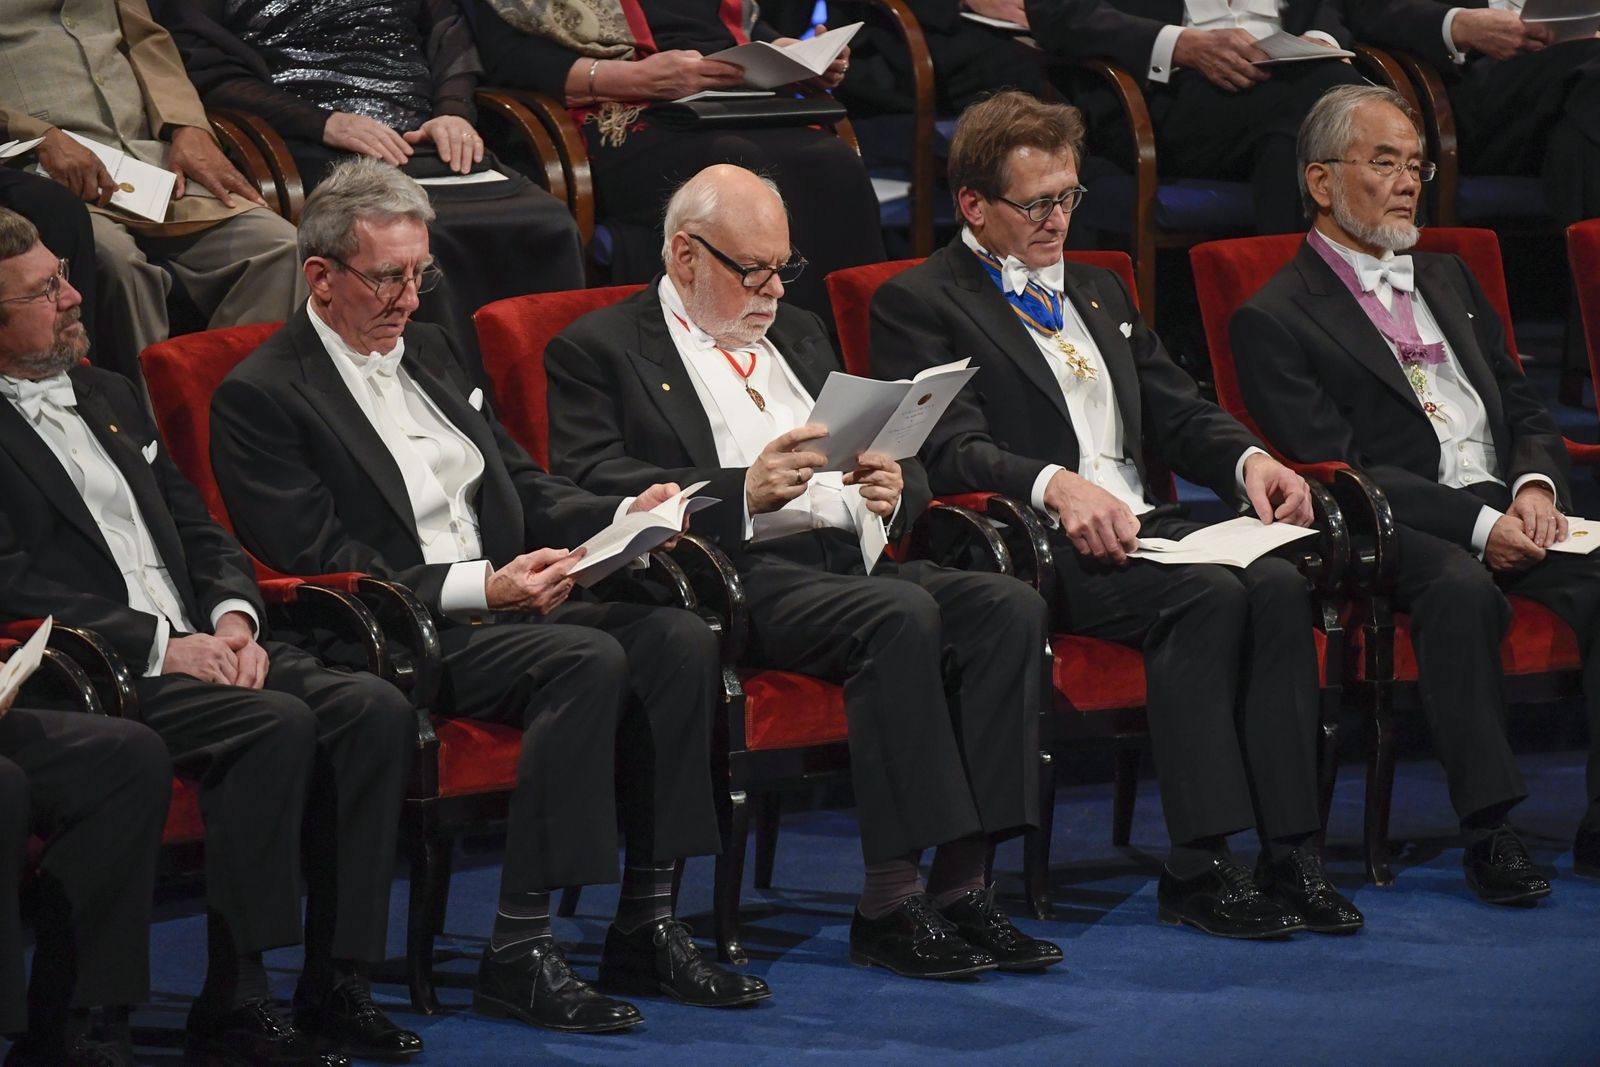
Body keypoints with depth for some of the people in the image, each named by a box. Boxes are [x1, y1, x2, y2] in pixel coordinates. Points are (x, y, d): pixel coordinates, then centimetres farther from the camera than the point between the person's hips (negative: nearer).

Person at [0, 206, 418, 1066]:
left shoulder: (108, 397, 23)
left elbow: (198, 529, 23)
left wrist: (233, 617, 2)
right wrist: (160, 646, -18)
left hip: (199, 649, 8)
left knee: (375, 709, -15)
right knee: (277, 724, -31)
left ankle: (335, 986, -14)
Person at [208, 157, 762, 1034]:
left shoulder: (427, 351, 20)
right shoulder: (261, 397, -6)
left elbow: (523, 486, 24)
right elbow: (320, 564, -14)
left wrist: (622, 515, 3)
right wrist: (478, 587, -22)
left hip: (507, 599, 8)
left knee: (677, 638, -16)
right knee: (589, 660, -31)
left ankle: (646, 928, -15)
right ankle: (517, 952, -29)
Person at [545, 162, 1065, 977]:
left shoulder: (798, 335, 28)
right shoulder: (599, 351, 7)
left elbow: (899, 465, 26)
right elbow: (594, 486, -9)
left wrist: (891, 491, 0)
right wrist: (745, 493, -21)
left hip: (849, 563, 7)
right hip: (741, 581, -7)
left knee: (1008, 606, -21)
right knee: (901, 616, -33)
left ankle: (961, 883, -24)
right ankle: (888, 902, -32)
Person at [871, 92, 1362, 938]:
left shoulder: (1099, 293, 28)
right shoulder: (919, 304, 3)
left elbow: (1178, 413, 24)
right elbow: (952, 450, -11)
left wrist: (1249, 459, 1)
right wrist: (1056, 486, -29)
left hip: (1143, 526, 7)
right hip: (1038, 550, -7)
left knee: (1277, 584, -24)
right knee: (1209, 595, -31)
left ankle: (1288, 858, -27)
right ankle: (1199, 871, -30)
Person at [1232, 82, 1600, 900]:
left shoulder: (1447, 281, 26)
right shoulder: (1275, 320, 3)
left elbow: (1526, 411, 23)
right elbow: (1336, 471, -8)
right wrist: (1479, 524, -18)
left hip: (1511, 508, 6)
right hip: (1402, 530, -6)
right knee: (1461, 588, -38)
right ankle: (1488, 830, -34)